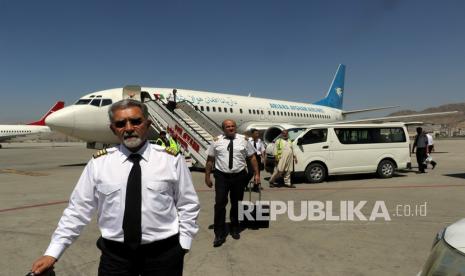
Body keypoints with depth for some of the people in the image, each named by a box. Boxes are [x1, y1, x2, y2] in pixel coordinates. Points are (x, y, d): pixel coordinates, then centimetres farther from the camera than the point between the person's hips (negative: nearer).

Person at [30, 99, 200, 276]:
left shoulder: (172, 160, -5)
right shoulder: (98, 163, -3)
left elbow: (188, 206, 1)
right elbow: (78, 209, 0)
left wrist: (182, 243, -4)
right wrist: (52, 254, -1)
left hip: (163, 254, 0)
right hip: (114, 254, 1)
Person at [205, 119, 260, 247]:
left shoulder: (243, 140, 2)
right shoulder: (216, 141, 1)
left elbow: (252, 157, 4)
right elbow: (210, 160, 4)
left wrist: (257, 174, 0)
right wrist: (207, 176, 2)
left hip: (239, 176, 1)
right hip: (221, 176, -1)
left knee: (236, 204, 14)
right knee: (220, 204, -5)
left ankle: (235, 229, 33)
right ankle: (219, 234, 5)